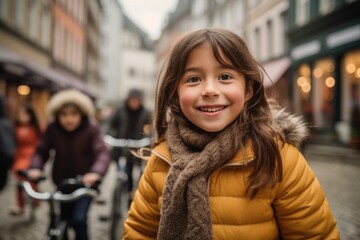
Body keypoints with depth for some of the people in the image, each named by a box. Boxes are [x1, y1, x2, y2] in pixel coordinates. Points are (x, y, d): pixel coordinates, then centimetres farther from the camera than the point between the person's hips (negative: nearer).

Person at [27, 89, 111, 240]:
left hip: (85, 182, -3)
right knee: (64, 220, 12)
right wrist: (35, 168, -29)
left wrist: (95, 173, -46)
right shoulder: (52, 129, -10)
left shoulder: (91, 128, -18)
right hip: (63, 182, 3)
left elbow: (102, 153, -27)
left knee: (79, 219, -16)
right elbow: (42, 150, -8)